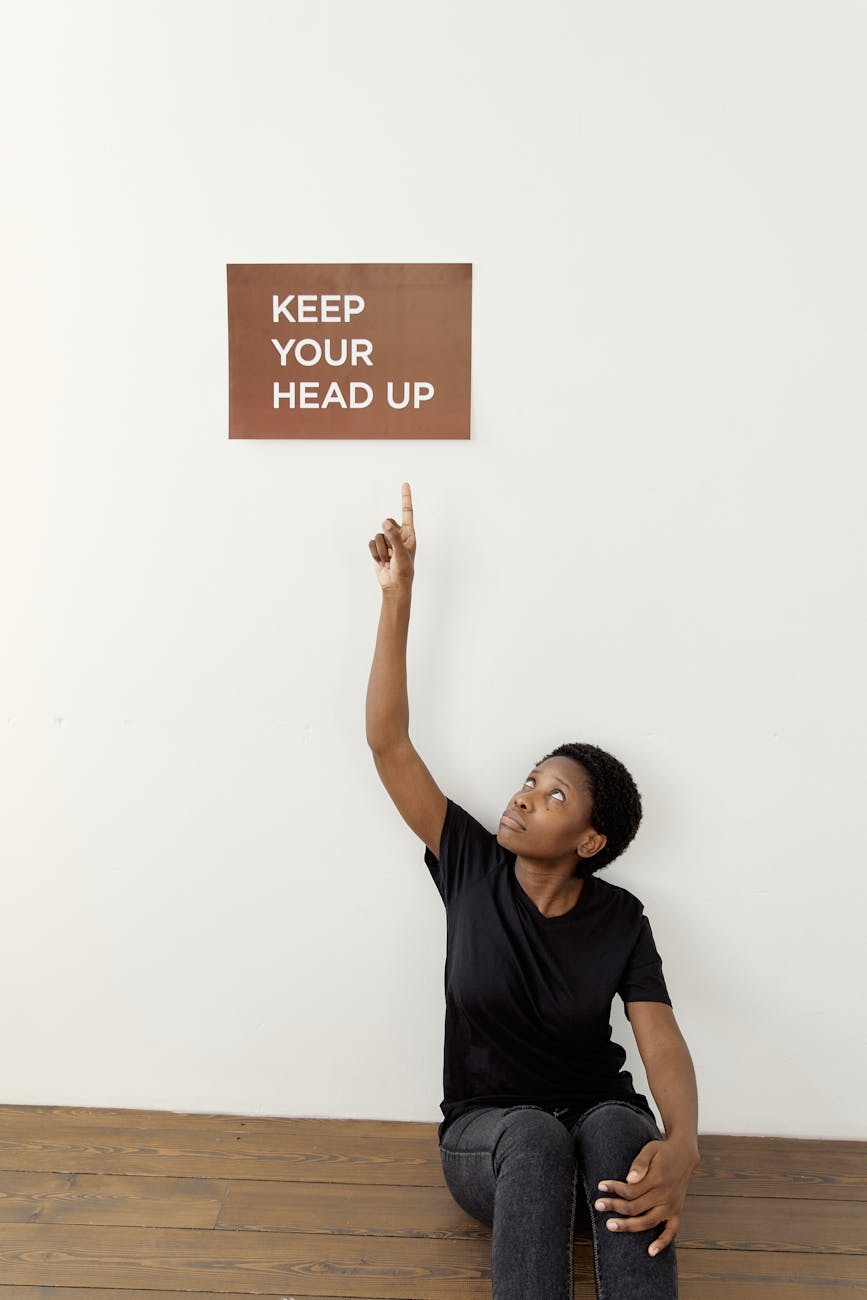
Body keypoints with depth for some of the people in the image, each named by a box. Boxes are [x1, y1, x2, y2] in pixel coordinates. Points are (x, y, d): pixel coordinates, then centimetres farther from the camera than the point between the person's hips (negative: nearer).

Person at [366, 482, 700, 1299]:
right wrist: (398, 593, -18)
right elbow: (388, 741, -13)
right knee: (536, 1137, -35)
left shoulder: (620, 920, -6)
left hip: (599, 1126, 0)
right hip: (488, 1139, 0)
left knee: (620, 1127, -35)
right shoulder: (471, 869, -6)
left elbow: (662, 1042, -18)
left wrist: (682, 1146, -41)